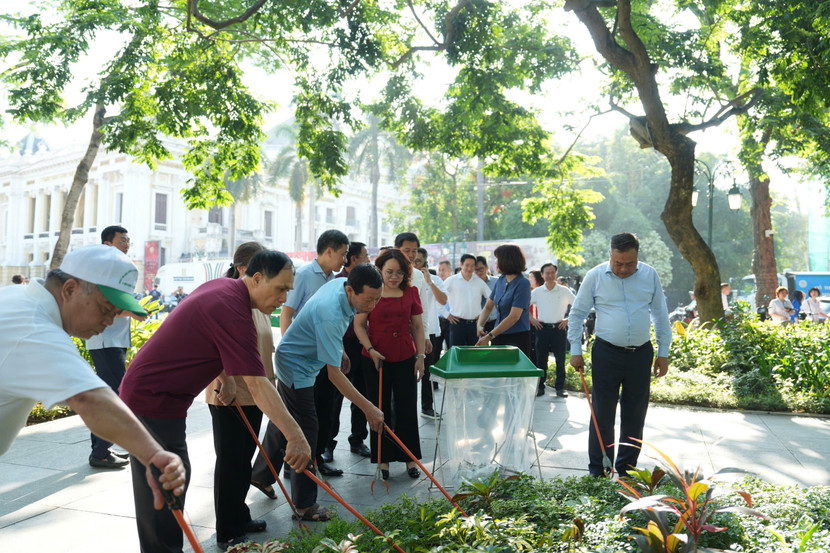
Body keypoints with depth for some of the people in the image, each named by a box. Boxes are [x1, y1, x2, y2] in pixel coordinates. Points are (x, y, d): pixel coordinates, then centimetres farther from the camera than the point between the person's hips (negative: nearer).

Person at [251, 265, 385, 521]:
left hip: (297, 361, 9)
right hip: (296, 367, -9)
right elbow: (333, 373, -35)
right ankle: (305, 504, 6)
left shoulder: (341, 283, -10)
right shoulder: (330, 314, -37)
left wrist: (339, 352, 17)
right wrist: (368, 408, -35)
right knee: (305, 431, -5)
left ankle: (261, 474, 40)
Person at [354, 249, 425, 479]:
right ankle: (383, 459, 19)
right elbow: (359, 324, -2)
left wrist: (420, 356, 4)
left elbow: (418, 326, 8)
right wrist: (370, 350, -12)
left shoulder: (411, 292, 3)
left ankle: (410, 458, 21)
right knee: (380, 409, 7)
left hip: (405, 359, 2)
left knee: (407, 408, 7)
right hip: (376, 360, -2)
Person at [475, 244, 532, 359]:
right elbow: (488, 307, 18)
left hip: (517, 338, -6)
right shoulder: (501, 281, 9)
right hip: (498, 337, 7)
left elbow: (514, 317, -19)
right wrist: (479, 325, -2)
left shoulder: (523, 283, -13)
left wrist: (489, 337, -19)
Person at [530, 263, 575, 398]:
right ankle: (540, 387, 13)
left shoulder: (564, 291, 2)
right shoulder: (537, 291, 5)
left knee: (560, 359, 3)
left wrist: (568, 319, -2)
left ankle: (560, 388, 13)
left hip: (559, 328, -1)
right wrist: (532, 319, 4)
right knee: (541, 359, 4)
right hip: (542, 328, 1)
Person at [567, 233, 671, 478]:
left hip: (641, 354, 2)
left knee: (635, 416, 9)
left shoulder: (650, 275, 4)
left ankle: (627, 469, 24)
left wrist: (663, 352, 9)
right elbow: (577, 314, 5)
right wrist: (575, 350, 0)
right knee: (602, 414, 1)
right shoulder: (595, 276, -2)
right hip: (607, 353, -2)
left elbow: (660, 315, 12)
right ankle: (598, 472, 13)